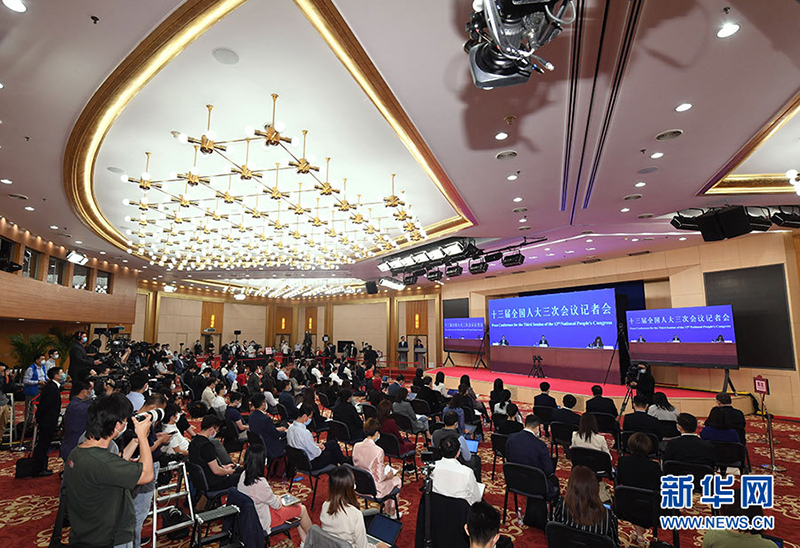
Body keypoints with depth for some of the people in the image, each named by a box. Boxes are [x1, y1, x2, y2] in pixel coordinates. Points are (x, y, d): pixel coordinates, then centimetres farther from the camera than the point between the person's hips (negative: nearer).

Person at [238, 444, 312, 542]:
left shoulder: (243, 475, -11)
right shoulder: (260, 483, -36)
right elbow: (277, 505, -18)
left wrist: (274, 497, 1)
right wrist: (278, 498, 2)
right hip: (264, 521, -8)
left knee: (296, 504, 19)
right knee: (302, 509, 8)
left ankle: (305, 541, 29)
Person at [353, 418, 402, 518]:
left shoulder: (356, 446, -10)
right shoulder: (378, 451, -27)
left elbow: (356, 466, 6)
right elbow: (379, 477, -20)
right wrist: (388, 476, 1)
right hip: (373, 489, -6)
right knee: (396, 480, 23)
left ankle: (387, 509, 44)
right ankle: (392, 513, 37)